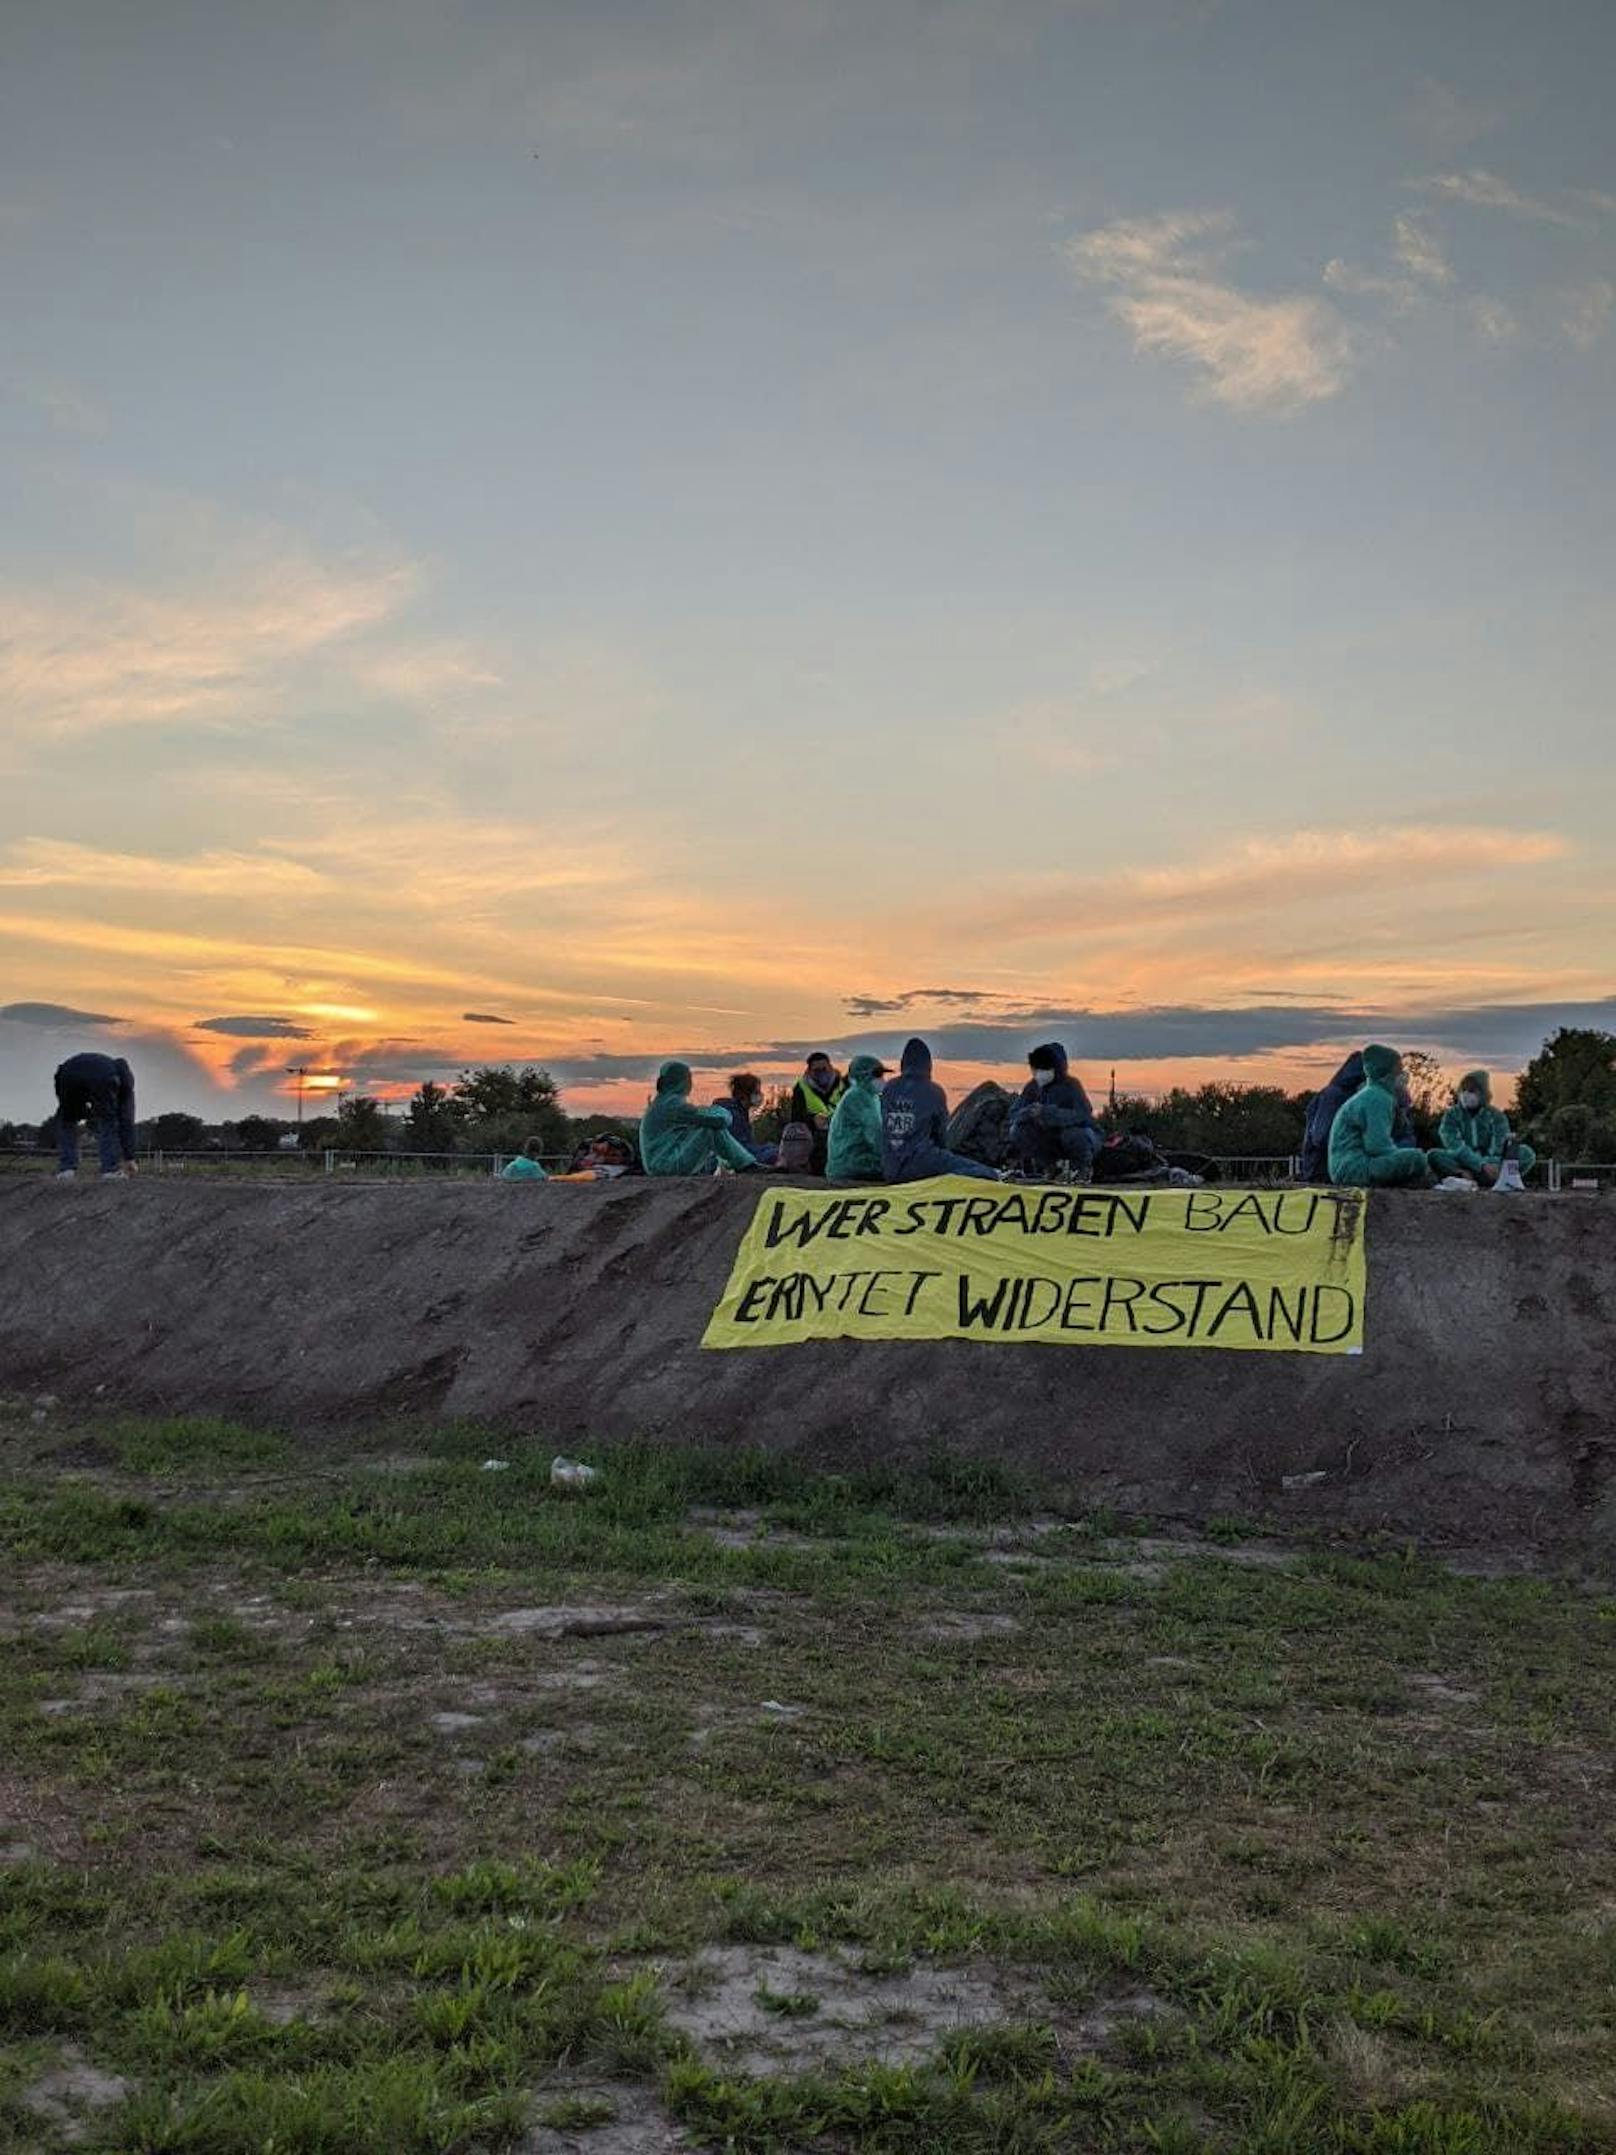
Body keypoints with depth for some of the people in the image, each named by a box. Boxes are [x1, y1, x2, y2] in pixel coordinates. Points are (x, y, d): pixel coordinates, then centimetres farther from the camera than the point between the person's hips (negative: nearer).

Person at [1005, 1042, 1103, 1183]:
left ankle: (1084, 1168, -6)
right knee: (1018, 1129, -15)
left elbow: (1082, 1116, -37)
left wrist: (1047, 1112, -45)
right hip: (1052, 1141, 5)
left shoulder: (1070, 1085, -22)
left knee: (1072, 1134, -38)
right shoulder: (1032, 1087, -6)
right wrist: (1028, 1112, -34)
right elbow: (1014, 1114, -9)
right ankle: (1046, 1166, 7)